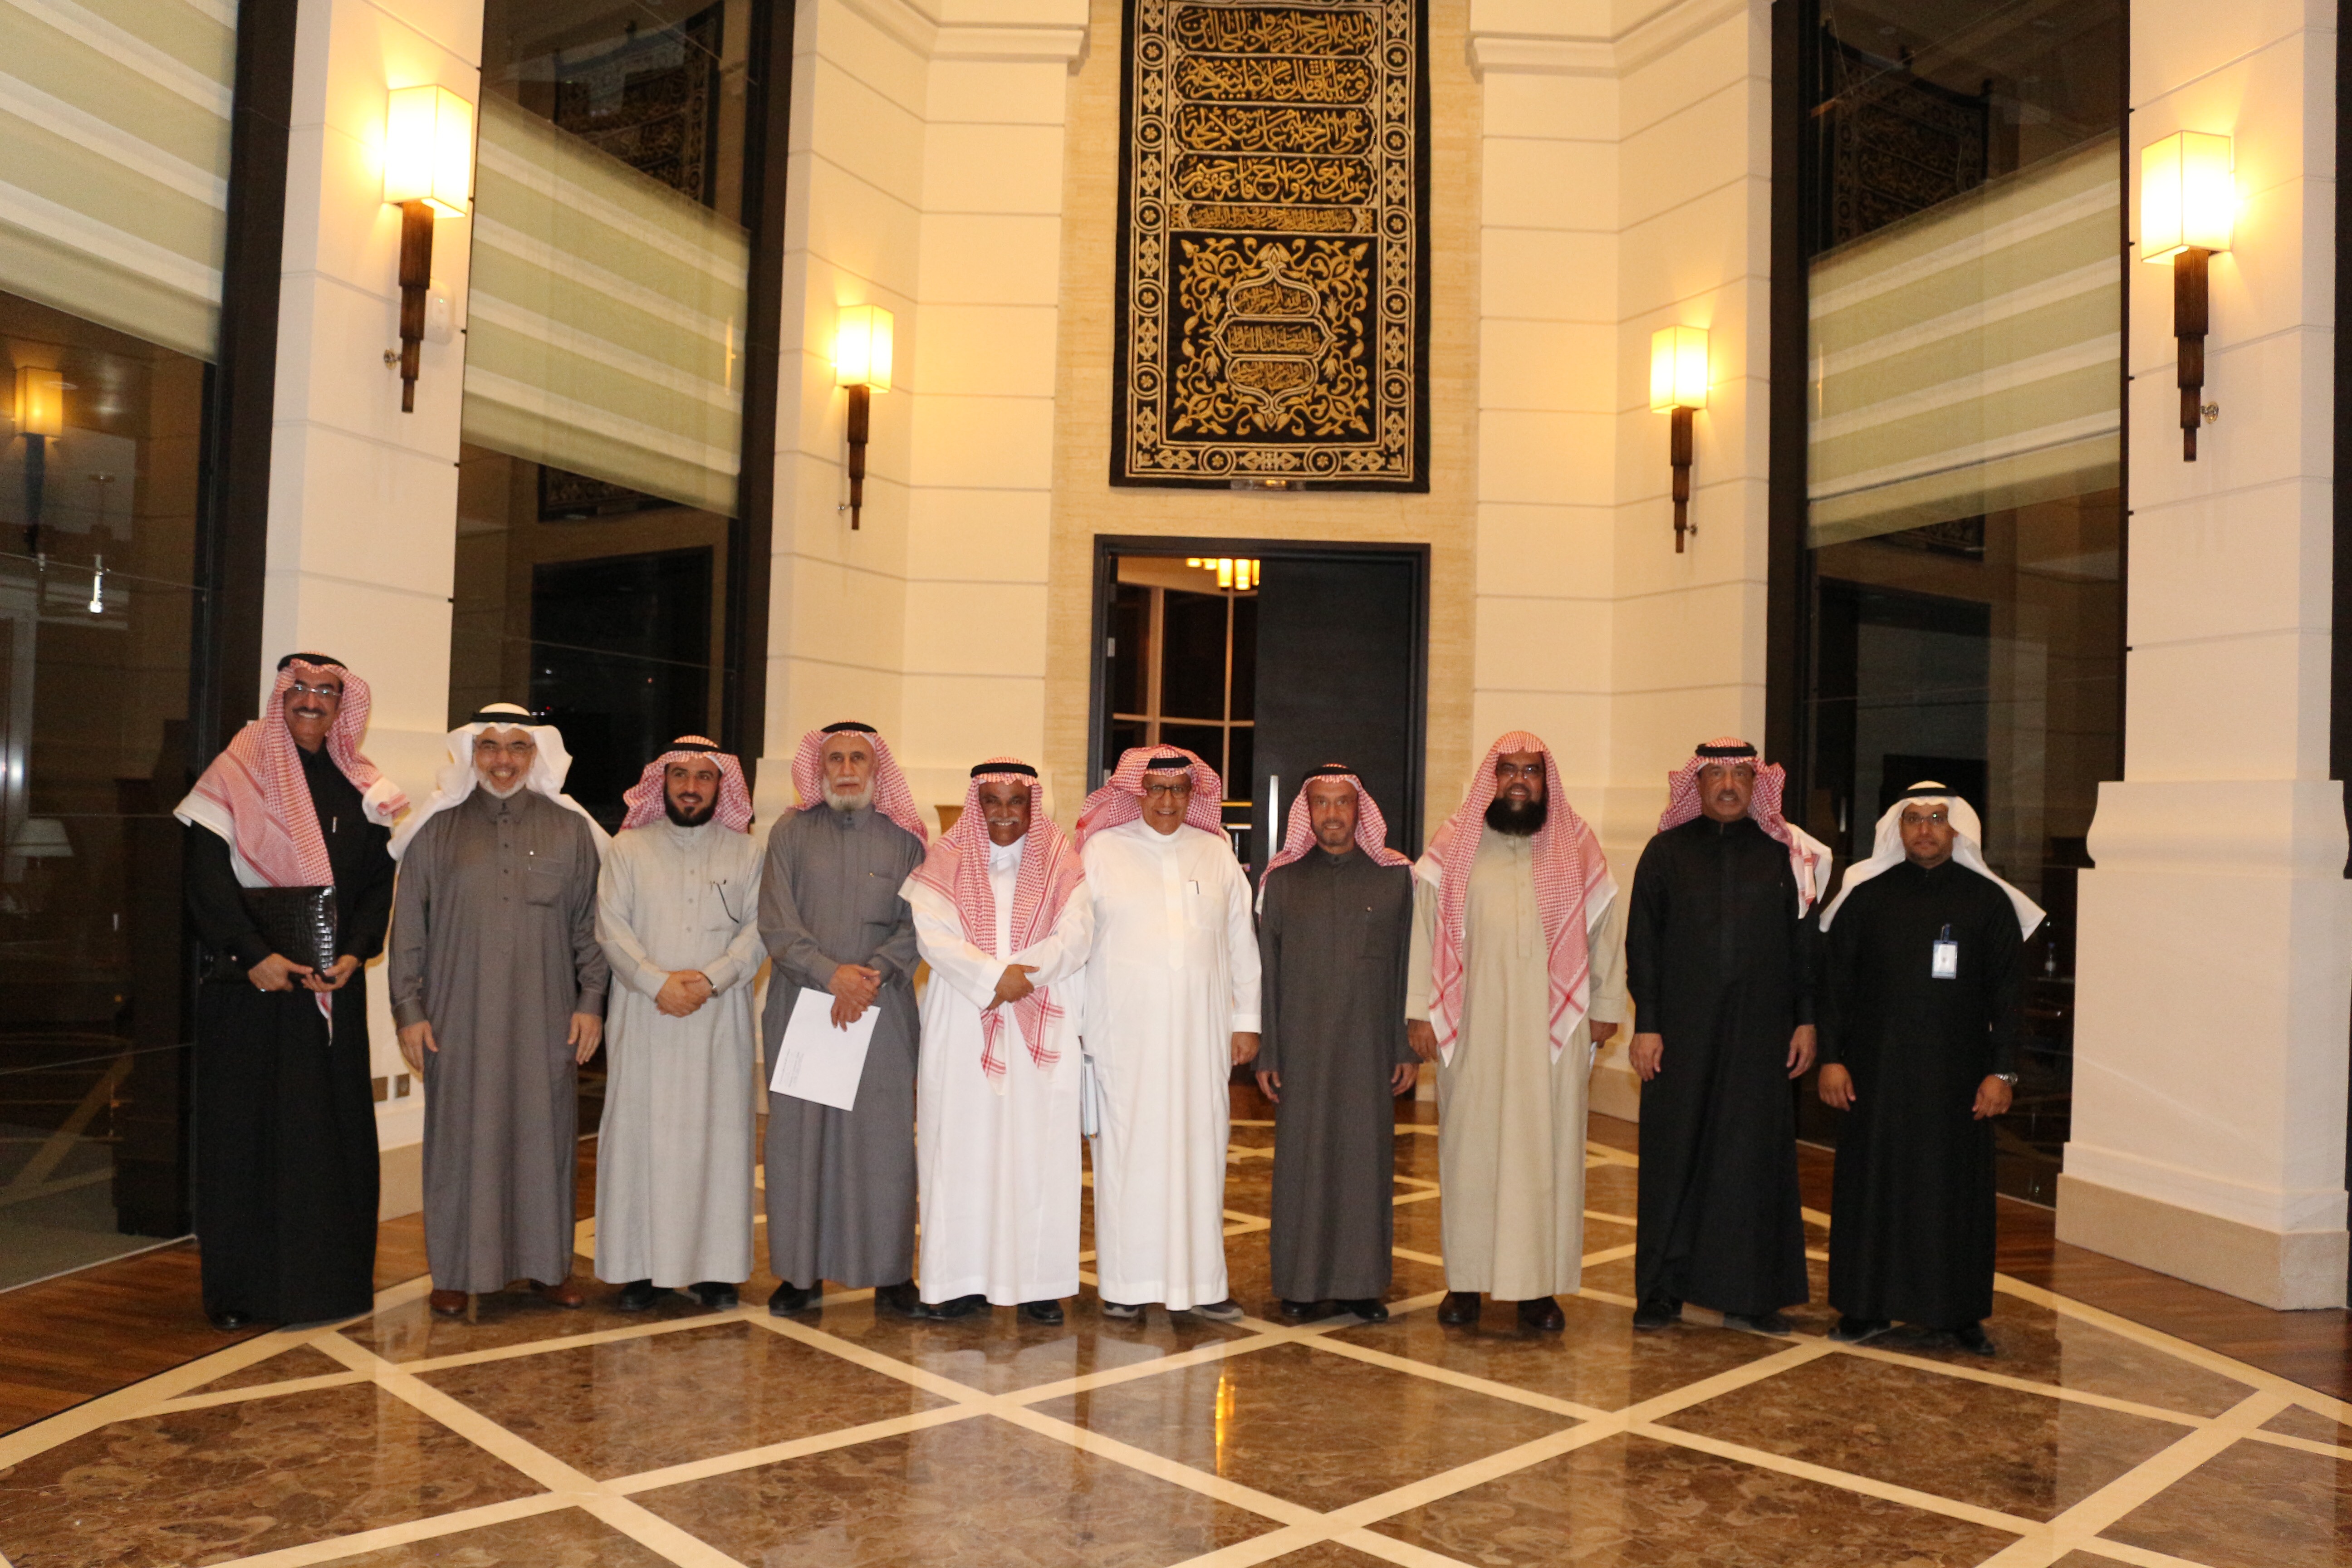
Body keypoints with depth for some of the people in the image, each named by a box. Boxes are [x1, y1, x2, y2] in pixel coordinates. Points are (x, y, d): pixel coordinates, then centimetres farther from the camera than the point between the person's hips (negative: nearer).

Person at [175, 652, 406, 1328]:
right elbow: (208, 878, -8)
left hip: (335, 986, 3)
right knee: (245, 1126, 1)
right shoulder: (237, 775, 0)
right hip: (249, 985, -3)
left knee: (334, 1126, 4)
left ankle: (330, 1276, 14)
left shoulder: (361, 789, 10)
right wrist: (254, 956, -17)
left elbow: (378, 883, 7)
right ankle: (239, 1288, 10)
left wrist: (355, 953, -9)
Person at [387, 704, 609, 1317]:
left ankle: (547, 1263, 17)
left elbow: (590, 922, 6)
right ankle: (457, 1270, 15)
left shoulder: (570, 829, 6)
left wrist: (591, 1001, 0)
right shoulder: (438, 829, 4)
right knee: (461, 1133, 3)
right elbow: (408, 925, 4)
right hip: (461, 1014, -1)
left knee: (544, 1129, 5)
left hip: (544, 1014, 1)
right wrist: (408, 1010, -1)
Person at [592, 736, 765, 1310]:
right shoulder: (628, 848, 8)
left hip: (720, 1019, 0)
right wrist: (658, 982, -14)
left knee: (718, 1132, 1)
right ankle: (642, 1267, 8)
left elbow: (758, 929, 0)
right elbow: (611, 926, -1)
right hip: (643, 1017, 0)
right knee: (641, 1131, 0)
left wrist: (710, 979, -14)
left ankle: (714, 1266, 10)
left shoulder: (746, 852, 8)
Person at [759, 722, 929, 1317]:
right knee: (798, 1136, 2)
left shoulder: (904, 839, 8)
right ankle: (800, 1271, 13)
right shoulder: (791, 833, 7)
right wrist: (831, 973, -12)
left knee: (884, 1137, 0)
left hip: (881, 1011, 0)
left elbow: (916, 927, 1)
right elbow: (775, 924, -1)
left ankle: (892, 1272, 10)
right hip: (802, 1006, 0)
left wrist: (872, 975, -14)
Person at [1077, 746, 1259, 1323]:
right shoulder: (1102, 851, 5)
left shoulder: (1216, 854, 11)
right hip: (1125, 1031, -2)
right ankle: (1125, 1281, 7)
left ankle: (1202, 1280, 10)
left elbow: (1241, 942, 12)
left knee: (1200, 1146, 2)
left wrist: (1246, 1019, 8)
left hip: (1200, 1031, 2)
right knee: (1128, 1147, -1)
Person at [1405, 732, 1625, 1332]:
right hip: (1472, 1027, 0)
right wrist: (1421, 1010, -2)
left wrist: (1606, 1007, 6)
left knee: (1547, 1148, 3)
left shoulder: (1578, 849, 7)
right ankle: (1466, 1280, 12)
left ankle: (1539, 1285, 11)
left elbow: (1605, 926, 10)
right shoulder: (1454, 846, 4)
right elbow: (1425, 926, 2)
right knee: (1470, 1145, 3)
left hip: (1552, 1028, 1)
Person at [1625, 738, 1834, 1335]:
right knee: (1673, 1153, 3)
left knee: (1753, 1154, 4)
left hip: (1759, 1033, 1)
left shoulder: (1785, 854, 6)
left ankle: (1749, 1293, 14)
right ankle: (1662, 1290, 12)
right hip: (1682, 1032, -1)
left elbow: (1804, 942, 7)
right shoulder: (1666, 852, 3)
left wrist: (1806, 1020, 2)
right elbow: (1642, 943, 1)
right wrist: (1646, 1024, -5)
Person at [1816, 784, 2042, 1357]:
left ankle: (1961, 1313, 18)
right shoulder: (1867, 895, 3)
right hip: (1877, 1069, 1)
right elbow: (1836, 981, 4)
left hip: (1957, 1072, 0)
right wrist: (1831, 1057, -2)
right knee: (1873, 1183, 5)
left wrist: (2002, 1072, -5)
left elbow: (2005, 993, 2)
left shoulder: (1989, 901, 2)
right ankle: (1868, 1306, 16)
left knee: (1957, 1187, 5)